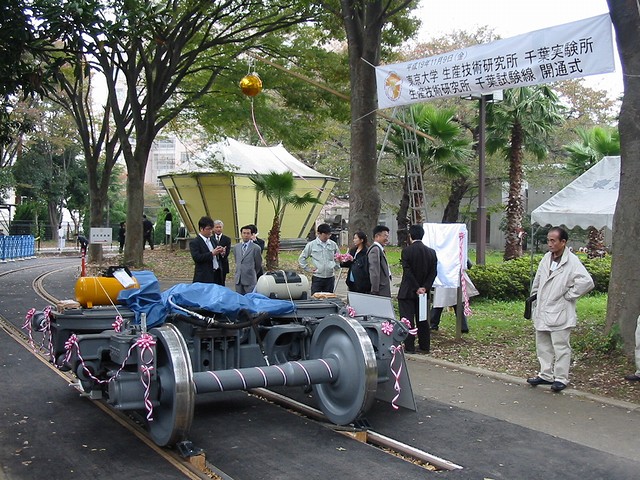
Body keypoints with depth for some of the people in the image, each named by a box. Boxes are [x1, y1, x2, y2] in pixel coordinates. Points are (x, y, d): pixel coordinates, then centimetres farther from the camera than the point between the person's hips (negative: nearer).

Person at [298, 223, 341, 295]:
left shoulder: (333, 245, 5)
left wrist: (336, 267, 10)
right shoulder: (311, 245, -2)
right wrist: (309, 269, -1)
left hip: (330, 278, 3)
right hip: (317, 278, -2)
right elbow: (301, 258, 4)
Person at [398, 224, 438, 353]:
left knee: (407, 319, 1)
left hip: (407, 292, -5)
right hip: (423, 291, 5)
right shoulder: (431, 252, 2)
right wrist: (425, 287, -6)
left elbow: (407, 272, -16)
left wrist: (416, 288, -12)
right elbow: (433, 272, -1)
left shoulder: (406, 251, -13)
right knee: (422, 319, 14)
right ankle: (425, 346, 19)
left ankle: (409, 346, 1)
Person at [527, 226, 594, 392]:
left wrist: (569, 295, -17)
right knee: (543, 346, 15)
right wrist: (535, 296, 17)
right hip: (542, 311, 8)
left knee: (561, 347, 1)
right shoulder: (546, 258, 7)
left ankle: (561, 378, 11)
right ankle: (546, 375, 26)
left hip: (559, 313, -7)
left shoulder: (572, 261, -15)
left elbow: (587, 282, -26)